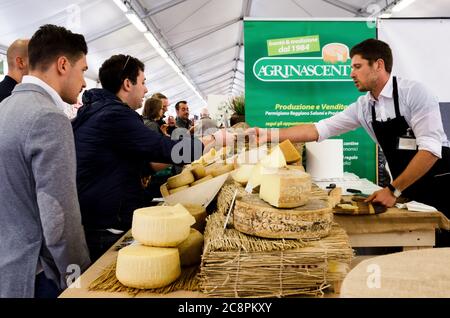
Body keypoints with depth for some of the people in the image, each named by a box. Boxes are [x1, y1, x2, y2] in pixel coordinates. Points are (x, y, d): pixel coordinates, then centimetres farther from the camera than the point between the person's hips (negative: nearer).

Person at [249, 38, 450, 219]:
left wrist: (393, 190, -22)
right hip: (408, 190, 5)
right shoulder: (362, 107, 0)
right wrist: (270, 135, -6)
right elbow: (318, 129, -1)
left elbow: (430, 149, -22)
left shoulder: (413, 93, -17)